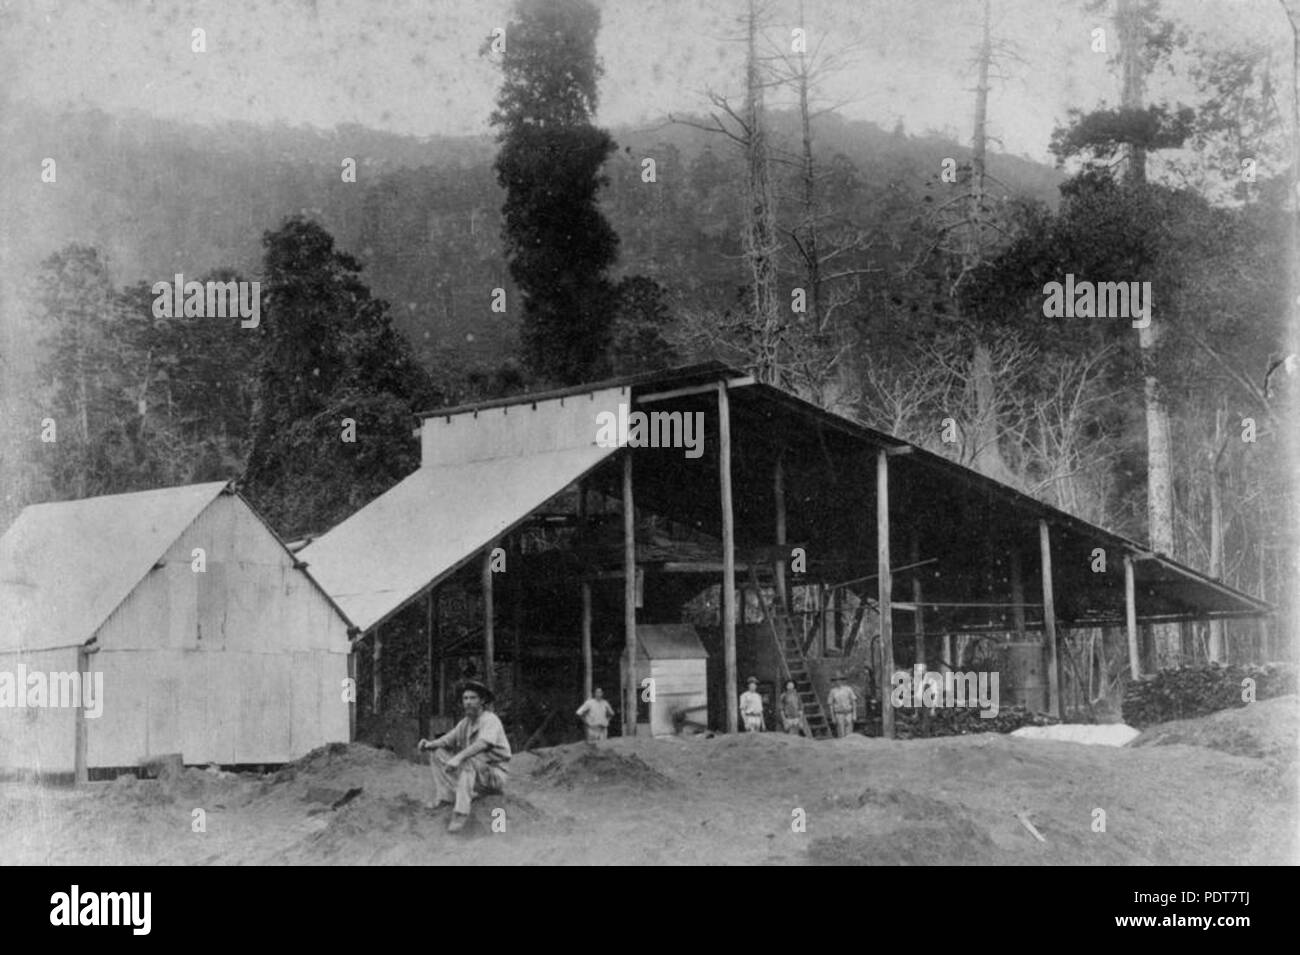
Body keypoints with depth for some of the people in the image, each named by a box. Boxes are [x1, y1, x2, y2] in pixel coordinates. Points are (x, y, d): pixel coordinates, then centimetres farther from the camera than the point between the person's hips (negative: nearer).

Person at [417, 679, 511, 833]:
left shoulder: (490, 720, -14)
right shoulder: (465, 723, 11)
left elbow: (483, 744, -32)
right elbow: (446, 741, 7)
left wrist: (458, 757, -44)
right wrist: (429, 744, -16)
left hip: (494, 776, -8)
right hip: (473, 775, 8)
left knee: (467, 760, -36)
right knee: (438, 755, -2)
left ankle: (461, 811, -42)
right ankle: (445, 797, -16)